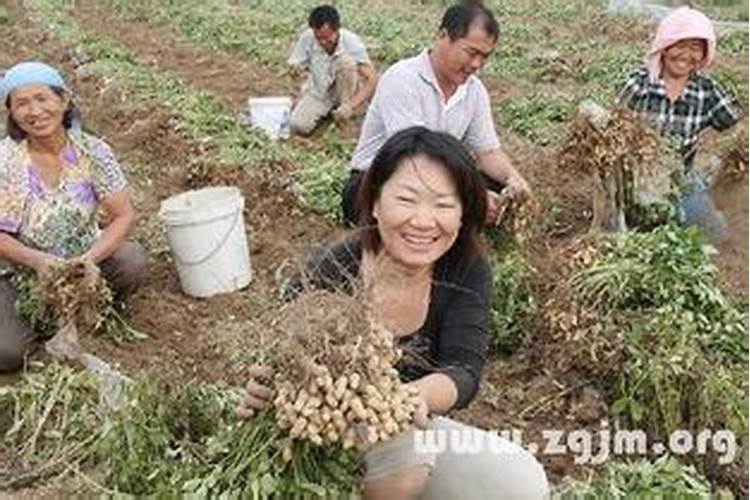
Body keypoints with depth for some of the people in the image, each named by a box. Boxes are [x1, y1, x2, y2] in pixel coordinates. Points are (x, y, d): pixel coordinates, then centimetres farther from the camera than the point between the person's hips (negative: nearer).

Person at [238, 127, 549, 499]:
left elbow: (465, 370, -22)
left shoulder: (468, 271, -12)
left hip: (413, 428, 4)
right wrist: (260, 395, -45)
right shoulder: (328, 276, -23)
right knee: (404, 449, -34)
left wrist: (418, 396, -46)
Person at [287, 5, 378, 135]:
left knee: (346, 61, -33)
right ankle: (328, 109, 7)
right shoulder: (307, 38, -18)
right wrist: (296, 68, -33)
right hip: (317, 92, 2)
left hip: (343, 90, -2)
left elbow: (372, 79, -25)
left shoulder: (352, 42, -23)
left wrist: (351, 106, -37)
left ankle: (345, 104, -12)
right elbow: (294, 65, -7)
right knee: (297, 126, -24)